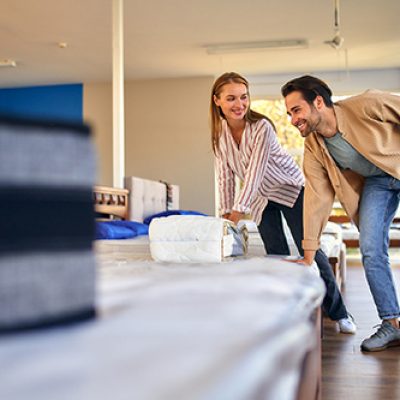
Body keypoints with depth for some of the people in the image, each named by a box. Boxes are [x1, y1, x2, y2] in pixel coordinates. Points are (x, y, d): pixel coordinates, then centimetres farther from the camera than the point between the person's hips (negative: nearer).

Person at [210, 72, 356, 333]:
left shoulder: (262, 127, -26)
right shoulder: (219, 131, -10)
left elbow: (254, 173, -32)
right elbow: (225, 175, -6)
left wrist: (237, 214, -36)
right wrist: (225, 214, -10)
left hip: (291, 189, -4)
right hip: (262, 199, 5)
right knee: (277, 257, 1)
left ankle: (339, 314, 8)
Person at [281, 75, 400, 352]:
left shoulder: (367, 106, -29)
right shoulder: (313, 149, -12)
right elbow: (317, 197, -10)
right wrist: (308, 256, -11)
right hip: (375, 181, 4)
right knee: (371, 251, -8)